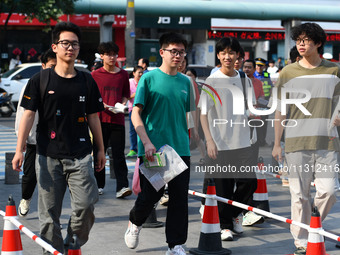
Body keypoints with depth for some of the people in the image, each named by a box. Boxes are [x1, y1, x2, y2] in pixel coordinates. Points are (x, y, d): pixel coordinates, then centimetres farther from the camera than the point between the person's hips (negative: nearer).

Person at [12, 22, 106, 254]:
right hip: (48, 156, -1)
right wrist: (20, 150, -6)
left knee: (86, 205, -10)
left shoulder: (86, 82, 8)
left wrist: (101, 150, 16)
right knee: (49, 212, 2)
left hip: (80, 156, 1)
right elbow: (28, 115, 1)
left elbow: (93, 118, 14)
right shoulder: (40, 80, 2)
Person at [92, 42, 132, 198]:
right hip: (100, 119, -1)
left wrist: (123, 103, -3)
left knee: (119, 154, -4)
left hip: (117, 119, 1)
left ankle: (122, 187, -8)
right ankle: (99, 185, 18)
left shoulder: (123, 74, 9)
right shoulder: (95, 75, 3)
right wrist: (101, 105, -12)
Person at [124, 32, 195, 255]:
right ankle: (135, 223, 34)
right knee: (151, 194, 2)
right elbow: (136, 113, -7)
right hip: (153, 150, -4)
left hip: (181, 149, 4)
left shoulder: (185, 82, 10)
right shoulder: (149, 78, -4)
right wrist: (147, 142, -17)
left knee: (180, 198, 3)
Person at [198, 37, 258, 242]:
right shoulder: (212, 81, -6)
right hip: (220, 145, -3)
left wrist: (250, 135, 16)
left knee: (250, 182, -1)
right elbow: (203, 113, -8)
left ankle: (236, 213, 24)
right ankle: (225, 225, 16)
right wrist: (209, 140, -18)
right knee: (223, 188, 1)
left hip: (242, 143, 4)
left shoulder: (245, 80, 7)